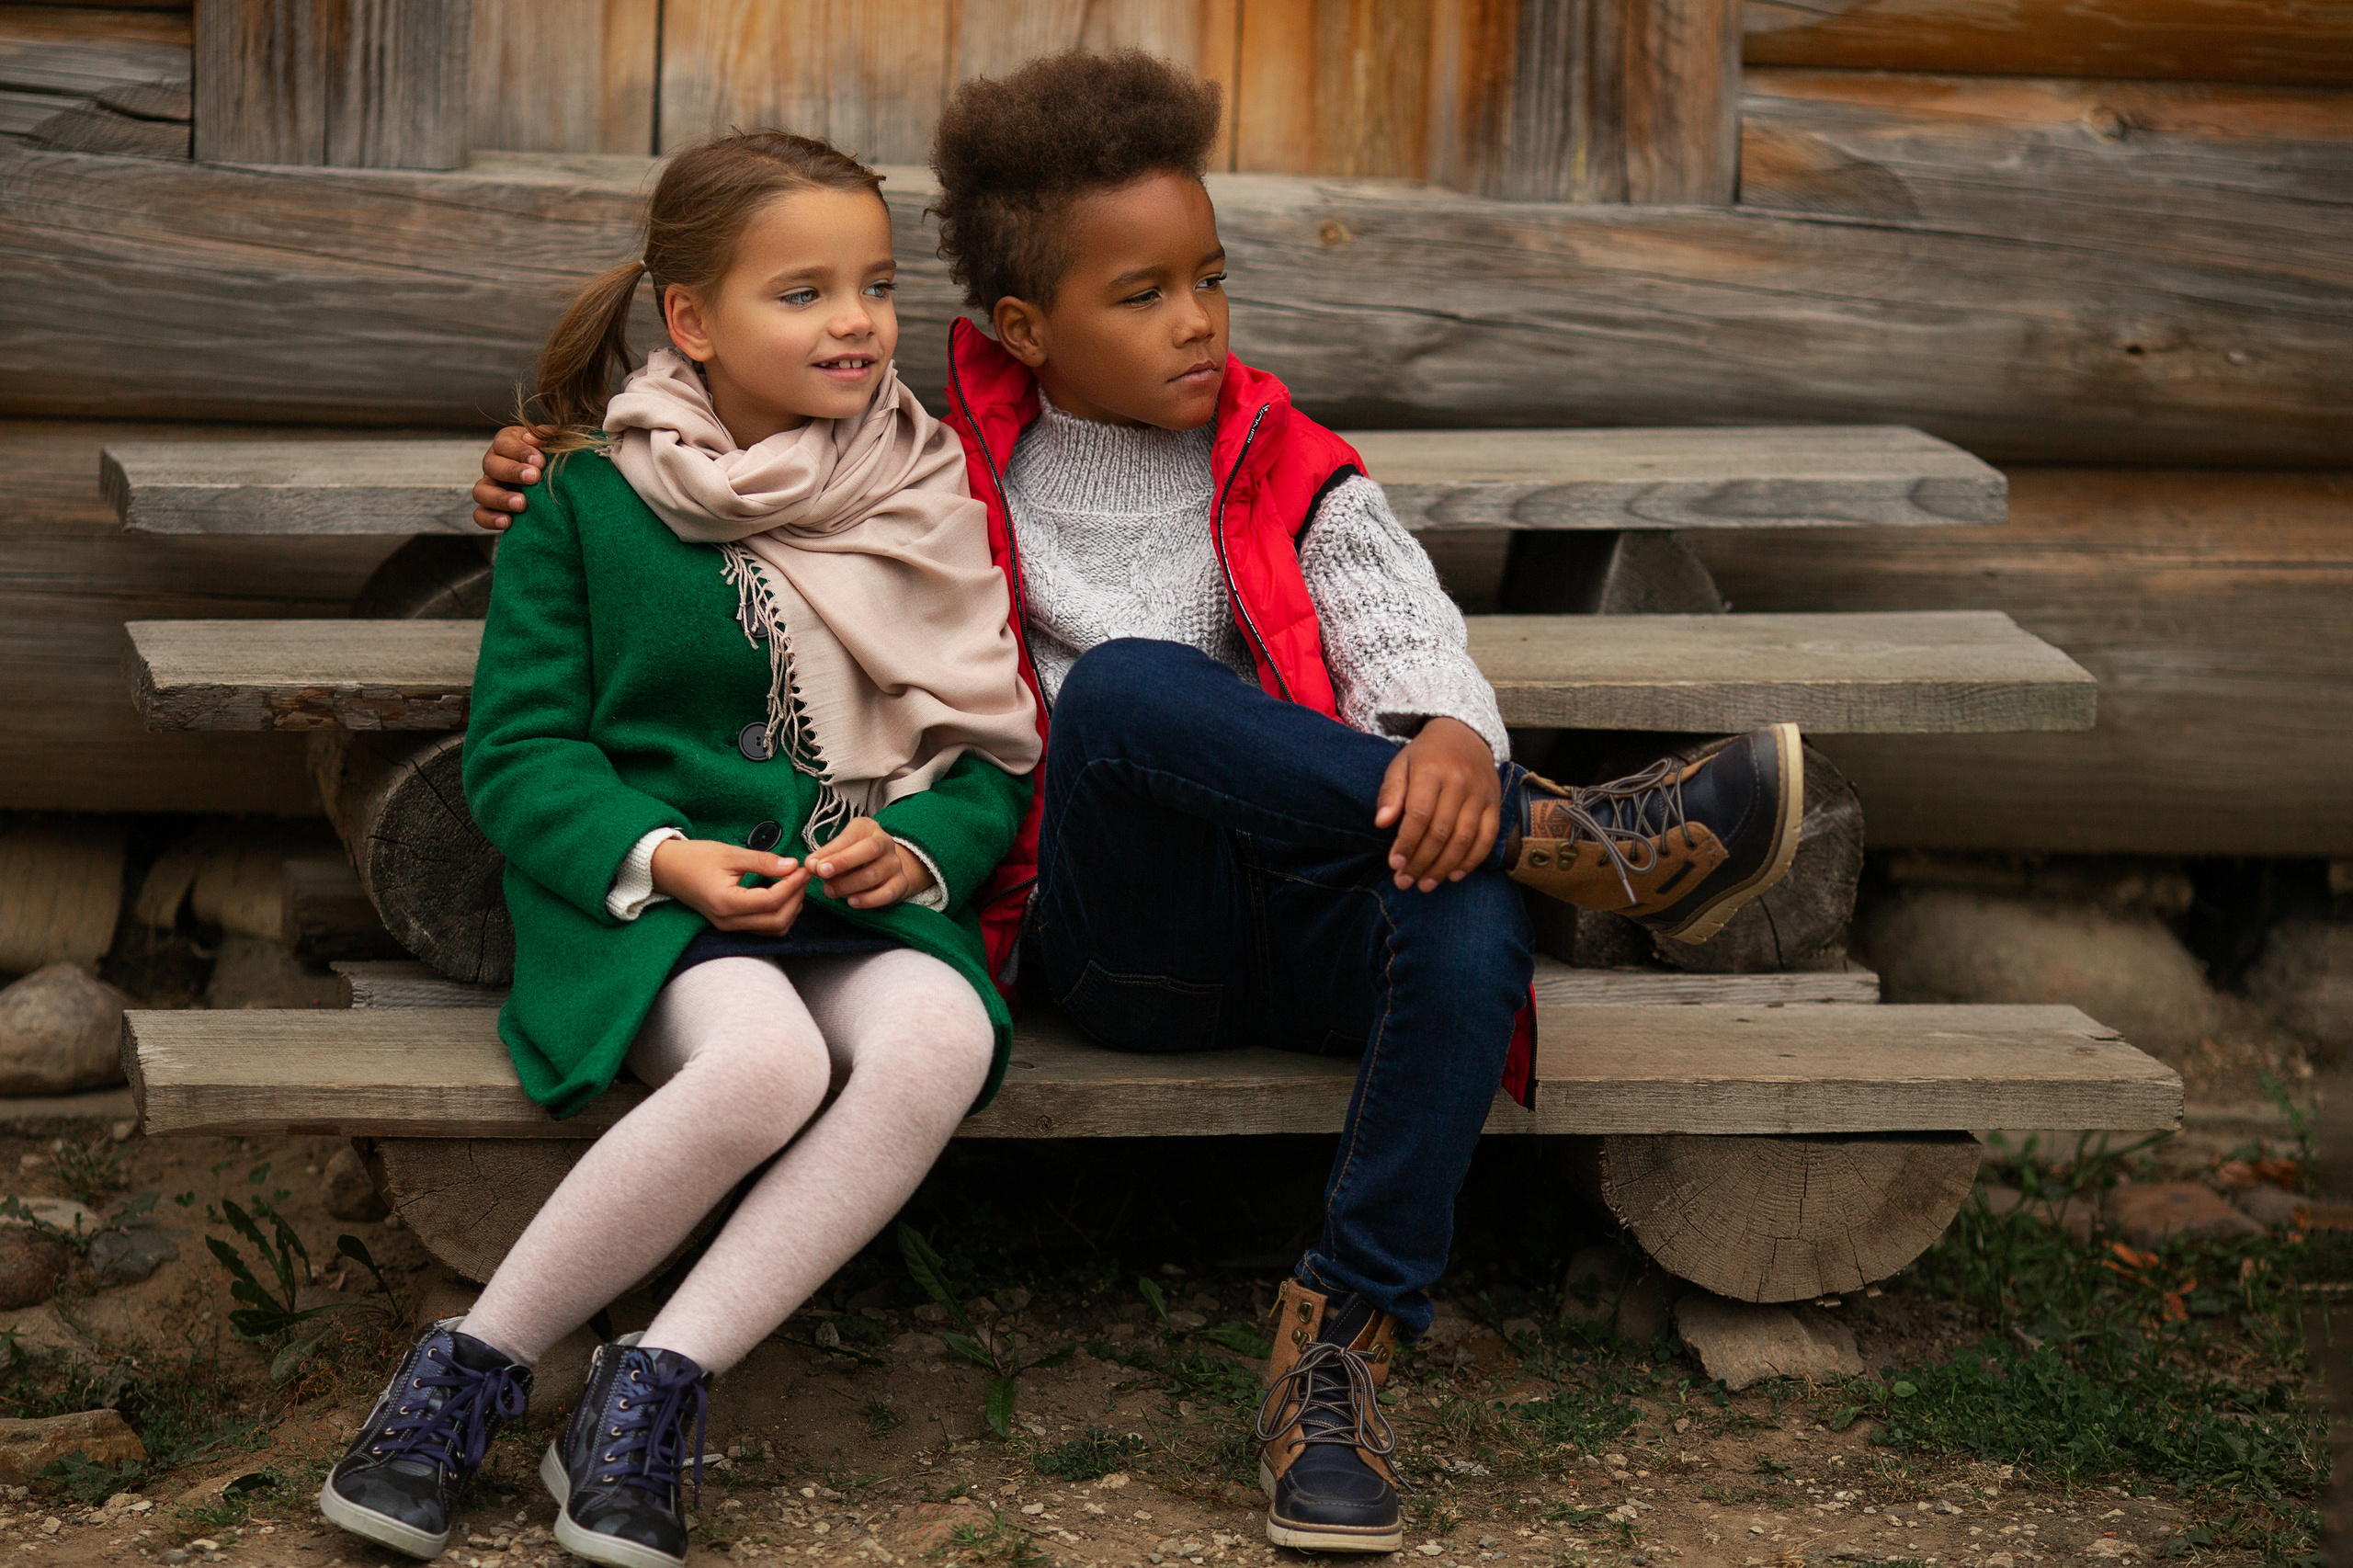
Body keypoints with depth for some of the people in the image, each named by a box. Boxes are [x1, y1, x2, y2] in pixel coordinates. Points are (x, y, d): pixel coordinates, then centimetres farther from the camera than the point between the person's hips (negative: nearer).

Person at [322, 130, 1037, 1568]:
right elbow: (520, 753, 2)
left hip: (873, 902, 3)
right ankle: (474, 1368, -20)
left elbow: (994, 755, 13)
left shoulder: (924, 505, 11)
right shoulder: (589, 504, 4)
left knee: (939, 1037, -33)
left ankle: (658, 1386, -28)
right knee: (766, 1059, -37)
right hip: (656, 898, -3)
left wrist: (919, 844, -9)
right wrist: (657, 856, -16)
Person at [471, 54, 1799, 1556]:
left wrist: (1452, 734, -27)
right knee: (1124, 683, -34)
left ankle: (1348, 1329, -25)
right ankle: (1567, 834, -29)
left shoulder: (1291, 479, 14)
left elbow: (1398, 618, -3)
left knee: (1469, 921, -37)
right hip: (1119, 937, -1)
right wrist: (557, 491, 7)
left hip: (1307, 919, 1)